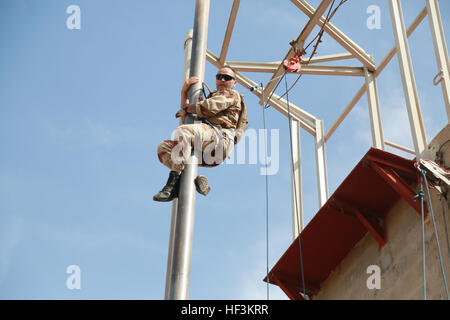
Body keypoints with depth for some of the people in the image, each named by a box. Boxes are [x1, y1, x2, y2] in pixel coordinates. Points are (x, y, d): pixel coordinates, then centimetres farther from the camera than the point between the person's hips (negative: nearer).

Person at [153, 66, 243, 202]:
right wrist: (184, 92, 19)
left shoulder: (232, 94, 16)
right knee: (163, 147, -9)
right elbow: (186, 119, 29)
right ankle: (193, 181, -21)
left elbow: (210, 107, -5)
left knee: (182, 131, -32)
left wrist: (186, 108, 9)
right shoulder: (211, 97, 40)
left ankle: (174, 181, -35)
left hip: (220, 139, -8)